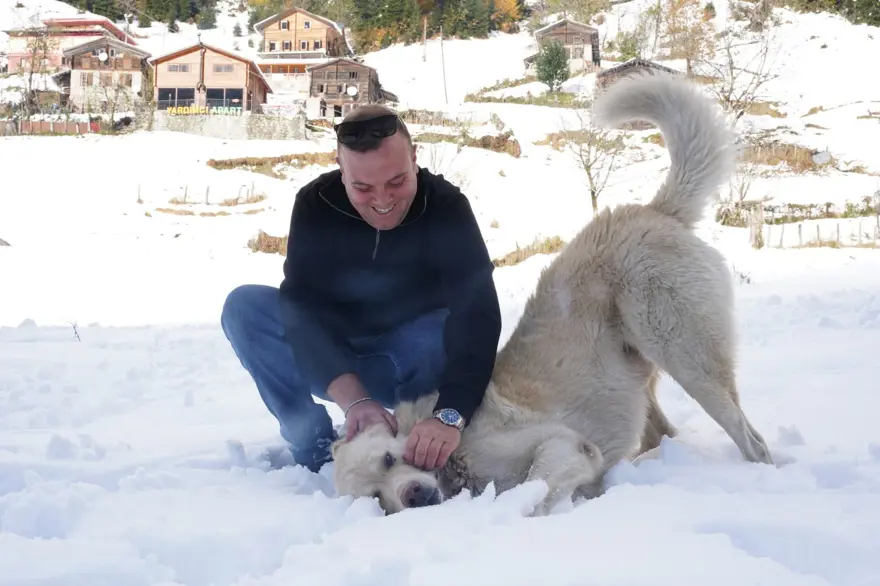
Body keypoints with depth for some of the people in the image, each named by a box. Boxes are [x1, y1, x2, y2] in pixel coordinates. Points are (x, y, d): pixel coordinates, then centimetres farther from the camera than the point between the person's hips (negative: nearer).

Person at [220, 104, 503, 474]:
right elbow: (303, 307, -29)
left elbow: (477, 315, -37)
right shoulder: (316, 204, -18)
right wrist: (354, 399, -47)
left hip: (410, 363, -2)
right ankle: (315, 449, -19)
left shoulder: (446, 207, -23)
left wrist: (450, 415, -55)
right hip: (329, 362, 2)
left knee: (453, 330, -35)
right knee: (245, 307, -23)